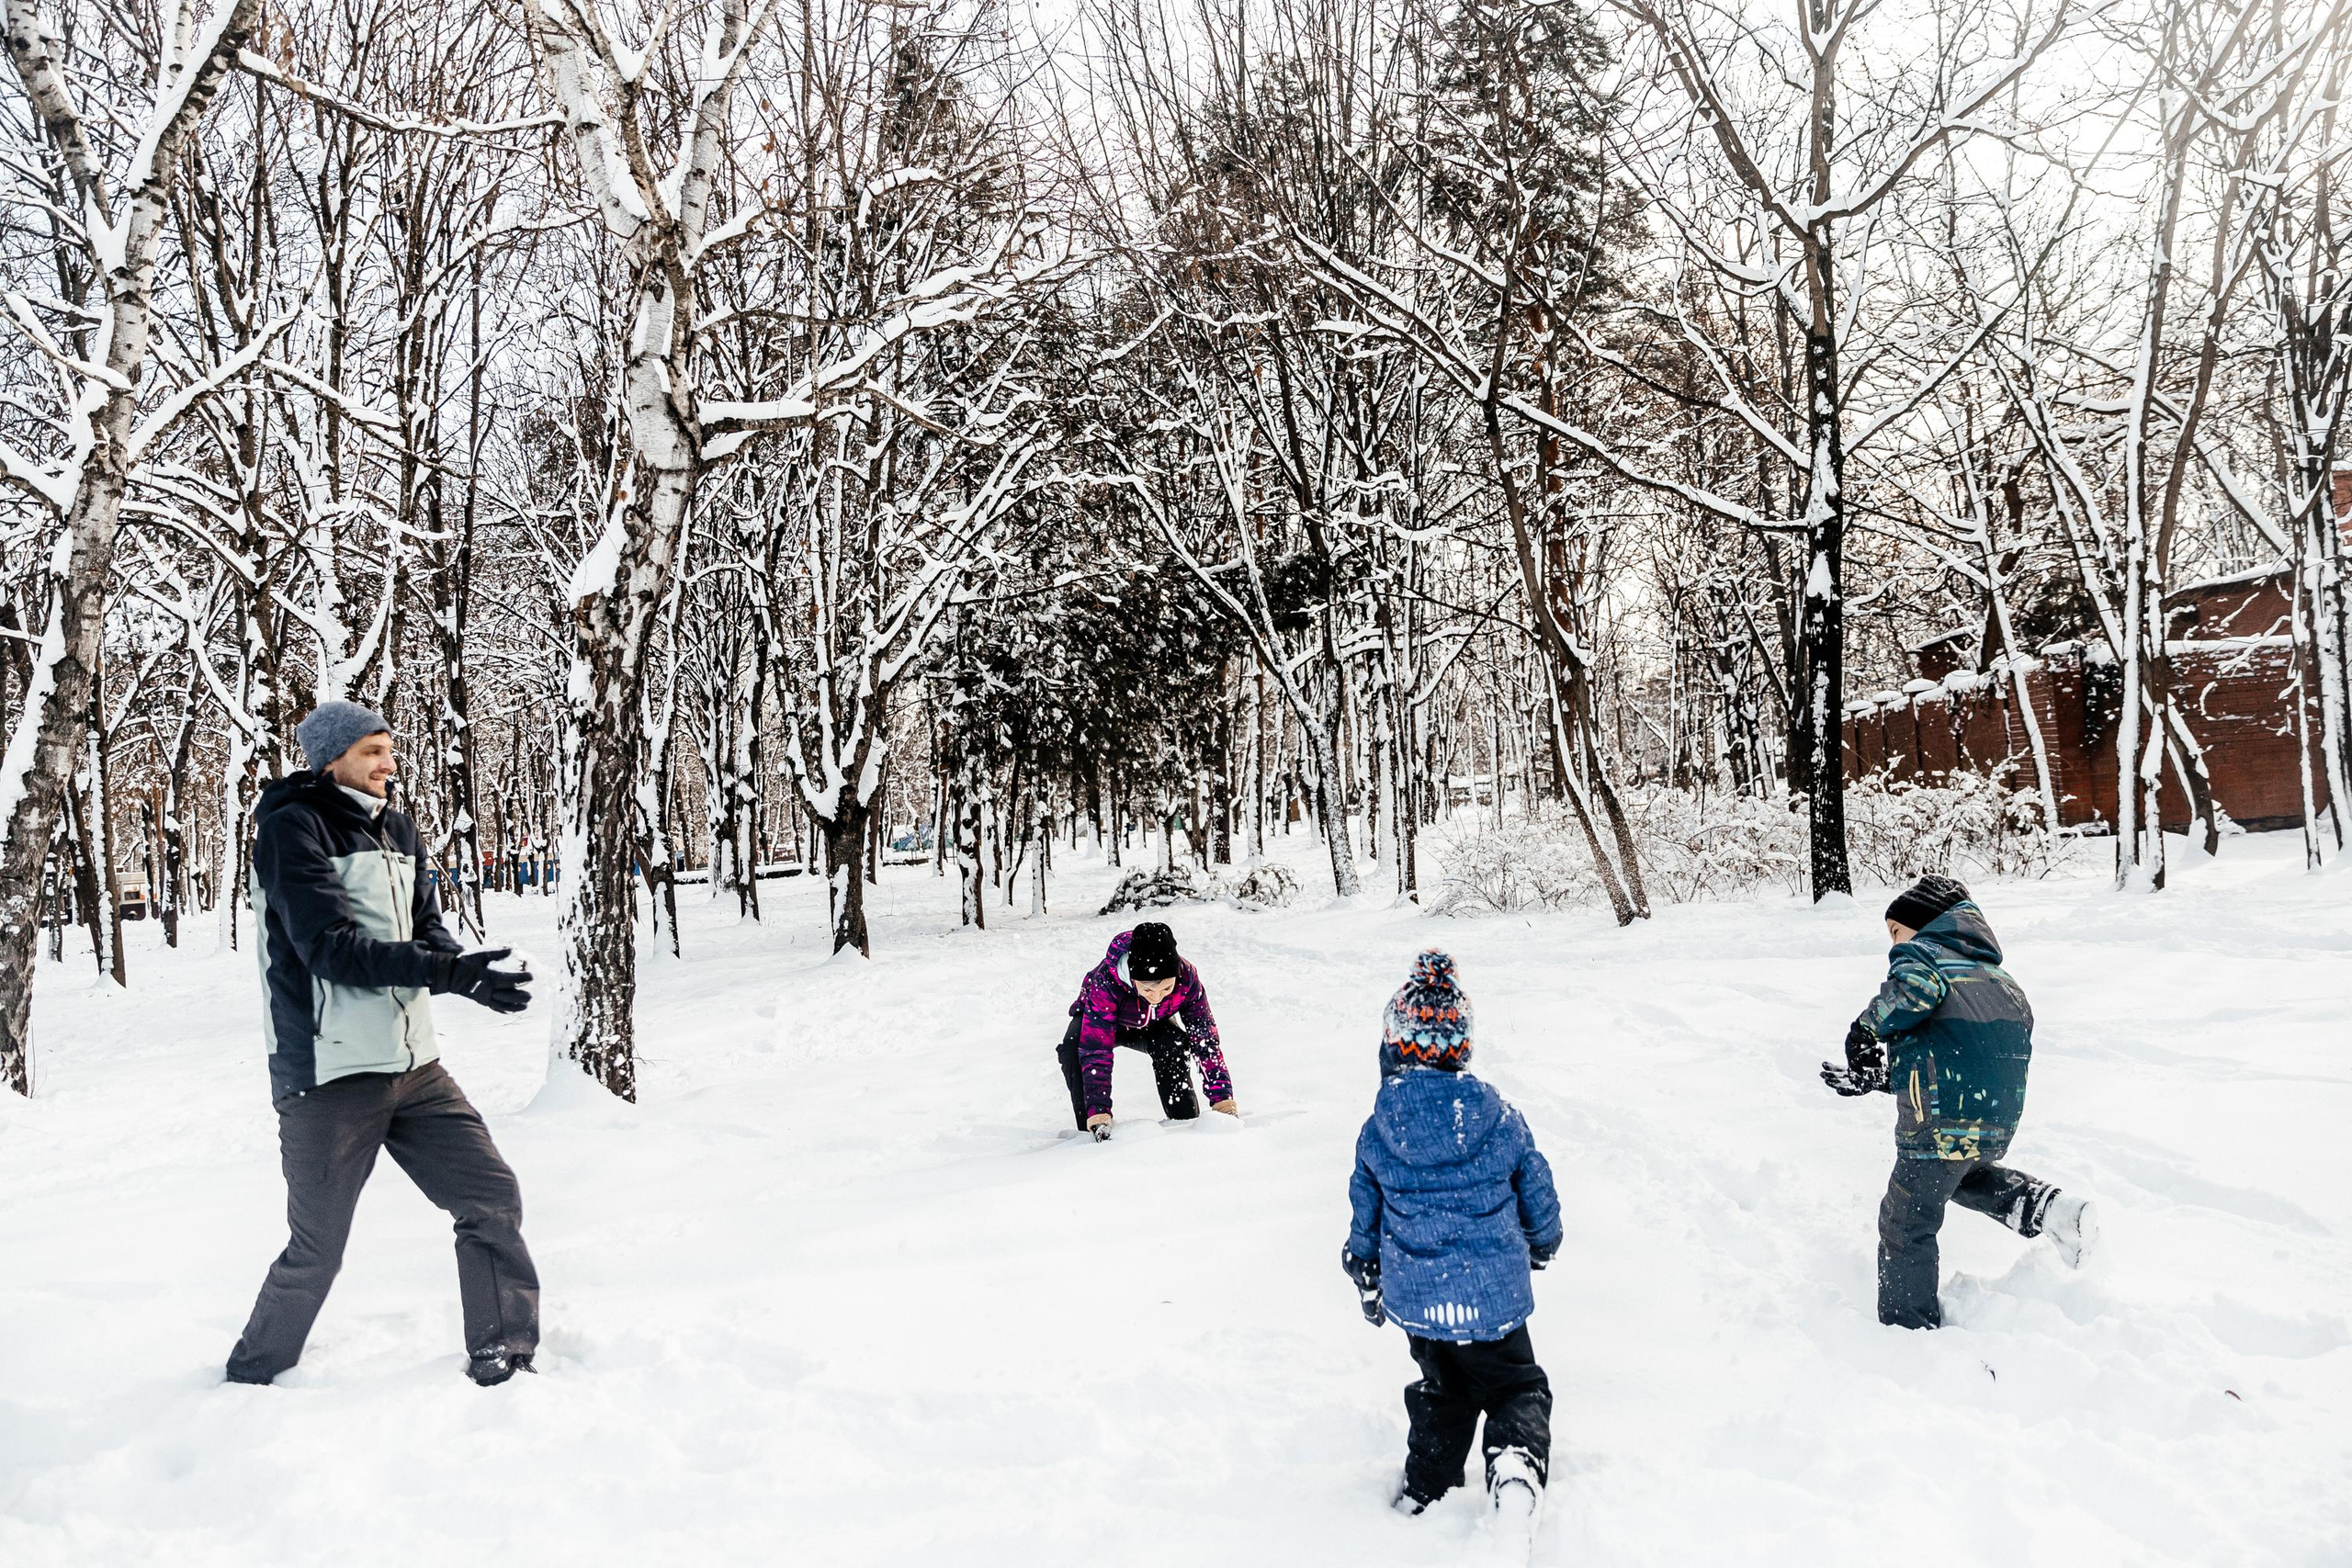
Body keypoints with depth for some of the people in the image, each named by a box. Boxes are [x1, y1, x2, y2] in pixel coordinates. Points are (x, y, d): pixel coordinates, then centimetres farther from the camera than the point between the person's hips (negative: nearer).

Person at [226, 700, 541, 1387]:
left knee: (493, 1199, 3)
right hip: (328, 1078, -6)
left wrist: (469, 974, -13)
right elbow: (330, 947, -19)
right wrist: (452, 972, -26)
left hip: (412, 1066, 7)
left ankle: (503, 1356, 15)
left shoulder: (397, 831, 11)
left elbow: (427, 928, 10)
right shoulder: (292, 830, -11)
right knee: (316, 1252, 5)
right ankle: (252, 1375, 29)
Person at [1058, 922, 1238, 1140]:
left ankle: (1186, 1123, -13)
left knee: (1174, 1045, -30)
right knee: (1073, 1050, -32)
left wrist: (1222, 1098, -33)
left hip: (1151, 1024, 2)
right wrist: (1098, 1112, -48)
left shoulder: (1186, 977, -34)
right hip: (1097, 1018, -2)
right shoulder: (1105, 982, -43)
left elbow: (1205, 1038, -26)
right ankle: (1090, 1130, -18)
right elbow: (1096, 1051, -41)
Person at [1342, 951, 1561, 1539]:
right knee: (1517, 1386, 14)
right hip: (1493, 1296, -2)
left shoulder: (1378, 1132, -8)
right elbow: (1539, 1198, 2)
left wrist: (1367, 1280, 21)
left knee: (1442, 1393, 24)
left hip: (1414, 1297, 2)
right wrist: (1541, 1246, 24)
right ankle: (1516, 1457, -14)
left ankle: (1422, 1494, 27)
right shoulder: (1499, 1119, -10)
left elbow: (1365, 1219, 4)